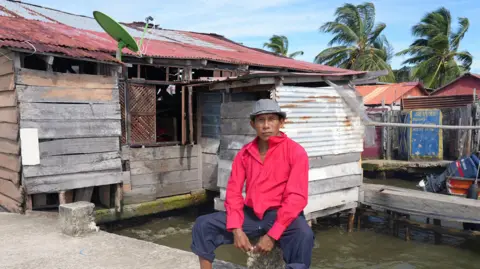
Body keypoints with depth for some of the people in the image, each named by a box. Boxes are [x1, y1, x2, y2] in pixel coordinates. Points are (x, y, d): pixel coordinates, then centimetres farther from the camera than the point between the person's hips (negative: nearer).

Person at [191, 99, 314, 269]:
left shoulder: (295, 152, -9)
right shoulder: (245, 153, 5)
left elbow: (296, 197, -16)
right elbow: (233, 192, 2)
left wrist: (272, 235, -21)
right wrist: (236, 229, -13)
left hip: (282, 216, -4)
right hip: (251, 214, 4)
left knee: (303, 235, -35)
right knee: (203, 224, -8)